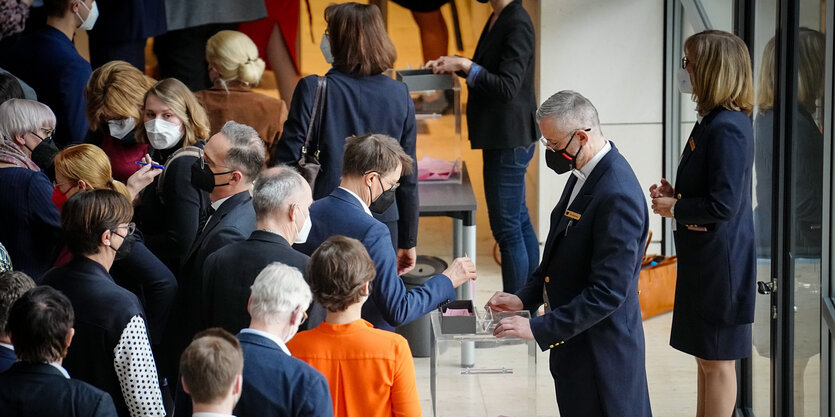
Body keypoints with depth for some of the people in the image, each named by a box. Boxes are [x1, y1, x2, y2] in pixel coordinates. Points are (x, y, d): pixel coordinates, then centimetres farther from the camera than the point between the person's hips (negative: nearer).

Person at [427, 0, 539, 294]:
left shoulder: (517, 24, -20)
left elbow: (507, 87, -24)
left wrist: (465, 65, -22)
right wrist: (453, 65, 9)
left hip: (509, 139, -10)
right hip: (503, 136, 10)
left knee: (507, 227, -4)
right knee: (519, 221, 17)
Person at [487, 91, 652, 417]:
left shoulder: (617, 195, -26)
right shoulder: (584, 174, 5)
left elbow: (608, 291, -26)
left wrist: (539, 328, -24)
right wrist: (525, 297, 6)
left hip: (601, 350, -9)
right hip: (576, 338, 9)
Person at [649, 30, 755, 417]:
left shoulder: (727, 128, -22)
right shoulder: (713, 122, 10)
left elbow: (723, 205, -26)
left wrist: (674, 208, -12)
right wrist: (674, 193, 3)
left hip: (720, 262, -10)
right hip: (704, 258, 10)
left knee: (716, 360, 0)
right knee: (707, 358, 18)